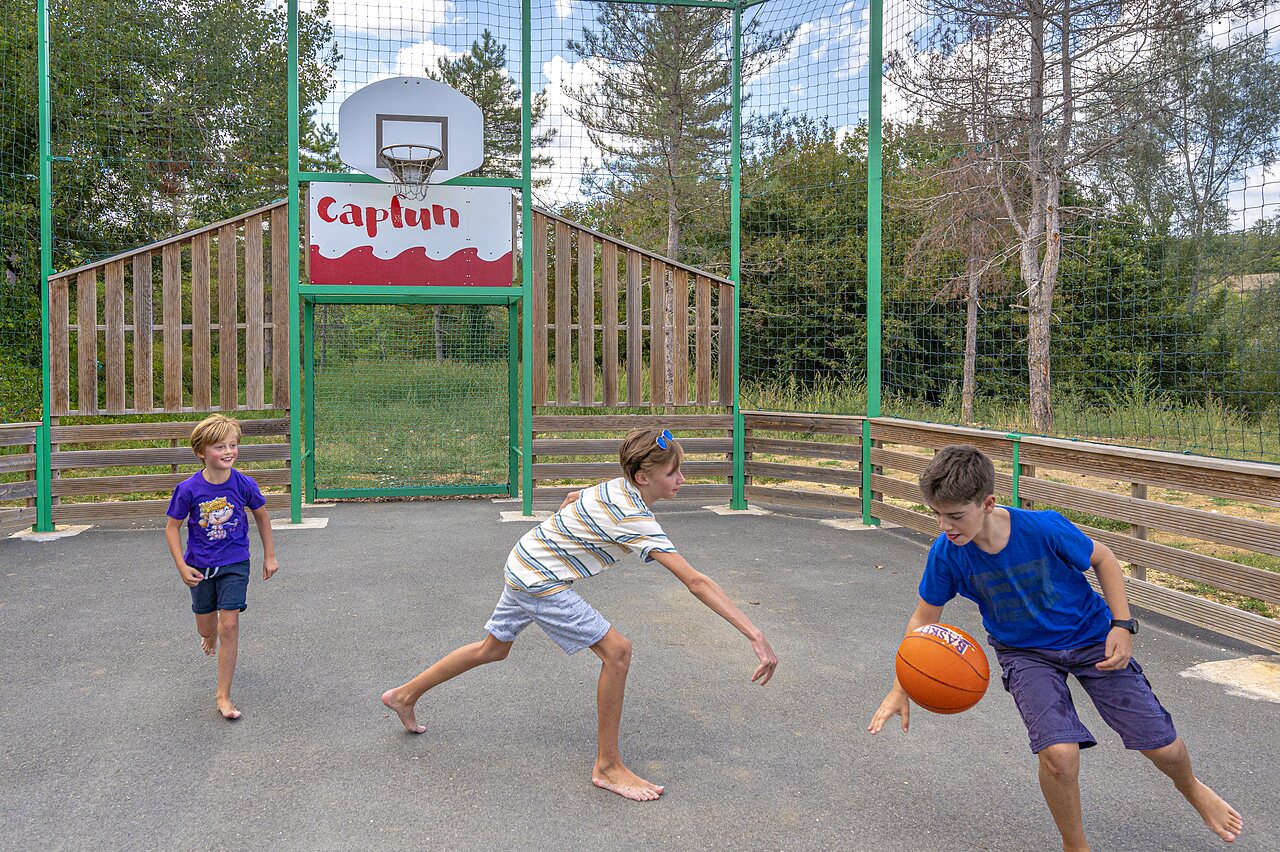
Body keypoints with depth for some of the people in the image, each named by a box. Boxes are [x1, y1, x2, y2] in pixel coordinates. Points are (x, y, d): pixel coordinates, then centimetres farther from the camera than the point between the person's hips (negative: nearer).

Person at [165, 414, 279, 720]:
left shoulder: (244, 484, -14)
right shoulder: (188, 489, -16)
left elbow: (262, 516, 4)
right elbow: (172, 527, -3)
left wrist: (269, 556, 8)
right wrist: (182, 567, -9)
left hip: (235, 563, -1)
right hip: (201, 566, 1)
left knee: (229, 625, -10)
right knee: (206, 628, 15)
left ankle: (223, 695, 2)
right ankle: (211, 636, 56)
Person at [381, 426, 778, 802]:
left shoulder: (617, 488, -2)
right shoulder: (637, 521, -28)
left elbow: (572, 498, 19)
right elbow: (697, 582, -34)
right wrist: (756, 636, -36)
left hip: (523, 564, 10)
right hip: (539, 580, -10)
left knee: (493, 648, 26)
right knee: (616, 650, -11)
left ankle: (404, 695, 43)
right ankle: (608, 767, 1)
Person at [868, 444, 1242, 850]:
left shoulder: (1045, 528, -29)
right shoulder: (946, 553, -23)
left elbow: (1102, 559, -8)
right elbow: (924, 618, -8)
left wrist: (1122, 626, -14)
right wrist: (901, 689, -12)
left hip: (1090, 637, 0)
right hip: (1025, 653, 0)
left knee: (1163, 747, 4)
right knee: (1058, 752, -23)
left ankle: (1191, 788, 43)